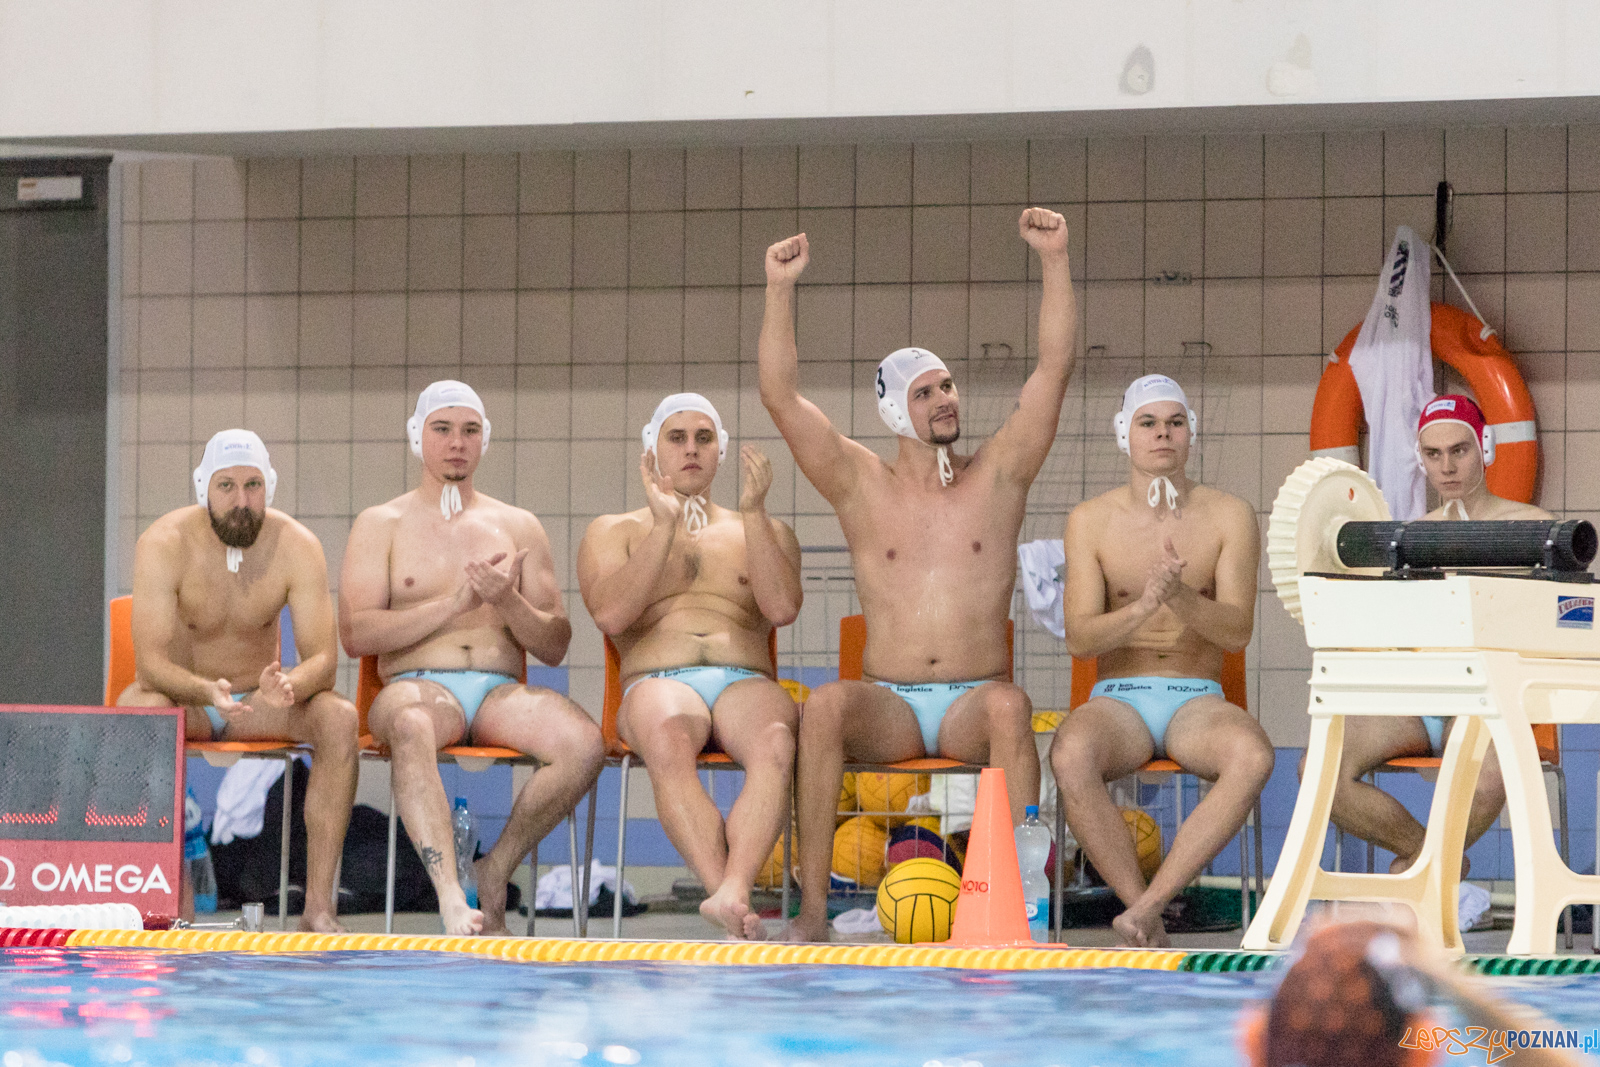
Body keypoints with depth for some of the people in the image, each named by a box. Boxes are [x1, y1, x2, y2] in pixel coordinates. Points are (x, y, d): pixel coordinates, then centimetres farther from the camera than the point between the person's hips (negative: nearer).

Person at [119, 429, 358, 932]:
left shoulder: (297, 546, -13)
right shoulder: (163, 545, -19)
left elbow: (322, 657, -19)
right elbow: (151, 662, -26)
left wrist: (288, 684, -43)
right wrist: (207, 690, -47)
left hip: (258, 701, 2)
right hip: (182, 698, -2)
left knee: (340, 718, -28)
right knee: (140, 711, -37)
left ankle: (319, 905, -30)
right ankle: (175, 903, -34)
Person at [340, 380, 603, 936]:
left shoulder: (518, 527, 20)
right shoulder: (381, 524, 14)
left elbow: (555, 646, 14)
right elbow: (355, 634, -1)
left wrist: (508, 602, -7)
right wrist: (454, 604, -8)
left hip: (500, 691, 3)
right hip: (419, 685, -3)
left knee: (585, 744, -30)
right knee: (411, 728, -42)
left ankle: (495, 871, -15)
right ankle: (451, 896, -52)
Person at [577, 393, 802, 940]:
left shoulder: (765, 532, 27)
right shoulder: (613, 532, 23)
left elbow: (781, 608, 4)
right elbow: (611, 614, 1)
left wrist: (753, 512, -2)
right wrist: (665, 526, -3)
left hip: (746, 684, 1)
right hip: (657, 684, -1)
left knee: (775, 742, -39)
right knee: (667, 737, -41)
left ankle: (730, 896, -57)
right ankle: (732, 904, -54)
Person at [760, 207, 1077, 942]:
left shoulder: (998, 475, 9)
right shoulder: (861, 486, 8)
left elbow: (1054, 368, 1)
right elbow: (780, 396, -2)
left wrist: (1055, 261, -7)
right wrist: (779, 290, -10)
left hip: (974, 701, 0)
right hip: (889, 706, 0)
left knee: (1009, 705, -36)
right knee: (825, 705, -33)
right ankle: (812, 908, -34)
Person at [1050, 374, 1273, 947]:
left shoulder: (1229, 515, 2)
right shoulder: (1090, 520, 2)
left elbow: (1237, 631, -6)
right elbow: (1080, 637, -6)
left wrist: (1181, 597, -27)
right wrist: (1143, 607, -26)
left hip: (1198, 704, 0)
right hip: (1116, 702, 0)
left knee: (1253, 756, -37)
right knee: (1071, 757, -38)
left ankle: (1147, 904, -34)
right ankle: (1151, 929, -28)